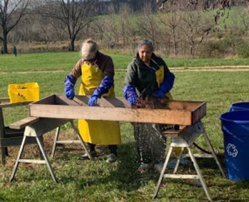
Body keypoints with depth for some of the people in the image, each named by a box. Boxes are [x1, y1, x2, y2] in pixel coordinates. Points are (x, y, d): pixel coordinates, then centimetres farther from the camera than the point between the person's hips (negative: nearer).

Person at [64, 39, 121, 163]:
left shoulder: (106, 61, -17)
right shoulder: (82, 62, -1)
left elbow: (108, 80, -28)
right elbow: (72, 76, 2)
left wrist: (96, 94, -40)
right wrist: (69, 88, -19)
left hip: (103, 97, -5)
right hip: (86, 97, 5)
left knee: (108, 123, -3)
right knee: (87, 122, 12)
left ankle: (113, 152, 8)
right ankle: (91, 150, 27)